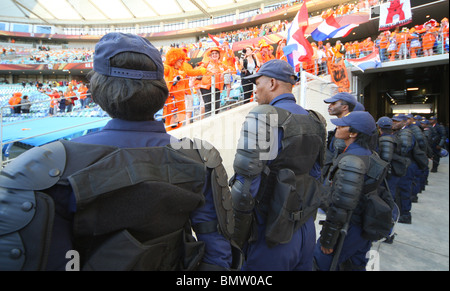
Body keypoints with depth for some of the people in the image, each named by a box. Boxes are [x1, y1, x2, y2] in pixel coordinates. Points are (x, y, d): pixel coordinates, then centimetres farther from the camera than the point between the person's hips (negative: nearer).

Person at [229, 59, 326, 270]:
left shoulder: (261, 117, -17)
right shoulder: (314, 122, 7)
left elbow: (245, 183, -22)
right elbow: (315, 174, 13)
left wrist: (235, 239, -11)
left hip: (272, 235, -7)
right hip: (306, 229, 8)